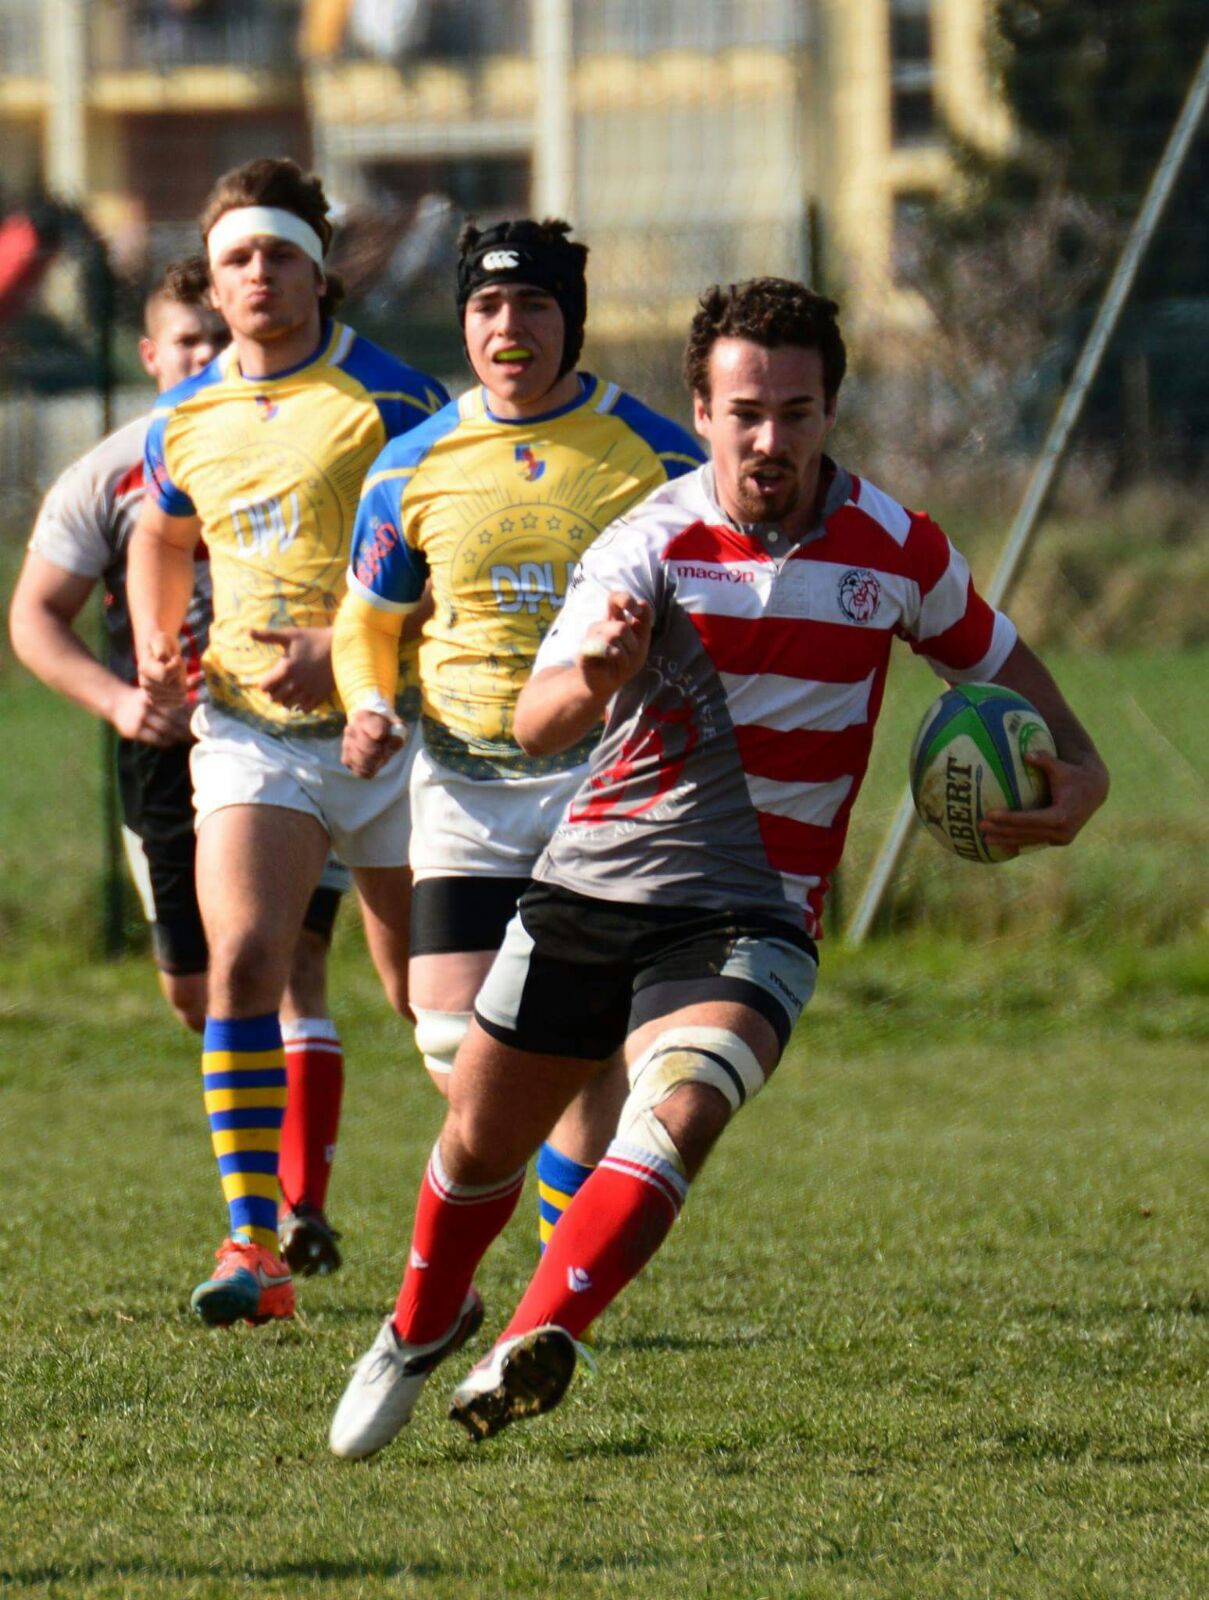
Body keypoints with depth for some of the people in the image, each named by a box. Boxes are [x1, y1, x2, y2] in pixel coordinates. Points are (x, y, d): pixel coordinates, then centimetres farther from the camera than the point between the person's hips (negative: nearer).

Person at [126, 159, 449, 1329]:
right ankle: (253, 1245, -17)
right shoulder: (184, 422, 9)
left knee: (430, 993, 6)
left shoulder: (392, 399, -7)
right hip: (245, 725, 3)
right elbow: (161, 537, 29)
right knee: (241, 961, -17)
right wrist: (156, 650, 11)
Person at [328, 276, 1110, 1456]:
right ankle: (418, 1337, 40)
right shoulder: (651, 543, -11)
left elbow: (998, 661, 16)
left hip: (751, 913, -1)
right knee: (481, 1145, 12)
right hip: (592, 884, 1)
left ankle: (535, 1346, -38)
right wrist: (595, 678, -47)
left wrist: (1076, 769, -3)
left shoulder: (898, 550, -5)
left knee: (677, 1114, -29)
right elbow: (536, 726, -23)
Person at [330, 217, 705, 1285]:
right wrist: (370, 706, -4)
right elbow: (368, 615, 16)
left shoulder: (654, 456, -2)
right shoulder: (414, 466, 4)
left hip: (605, 778, -2)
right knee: (452, 1040, -6)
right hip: (464, 782, 2)